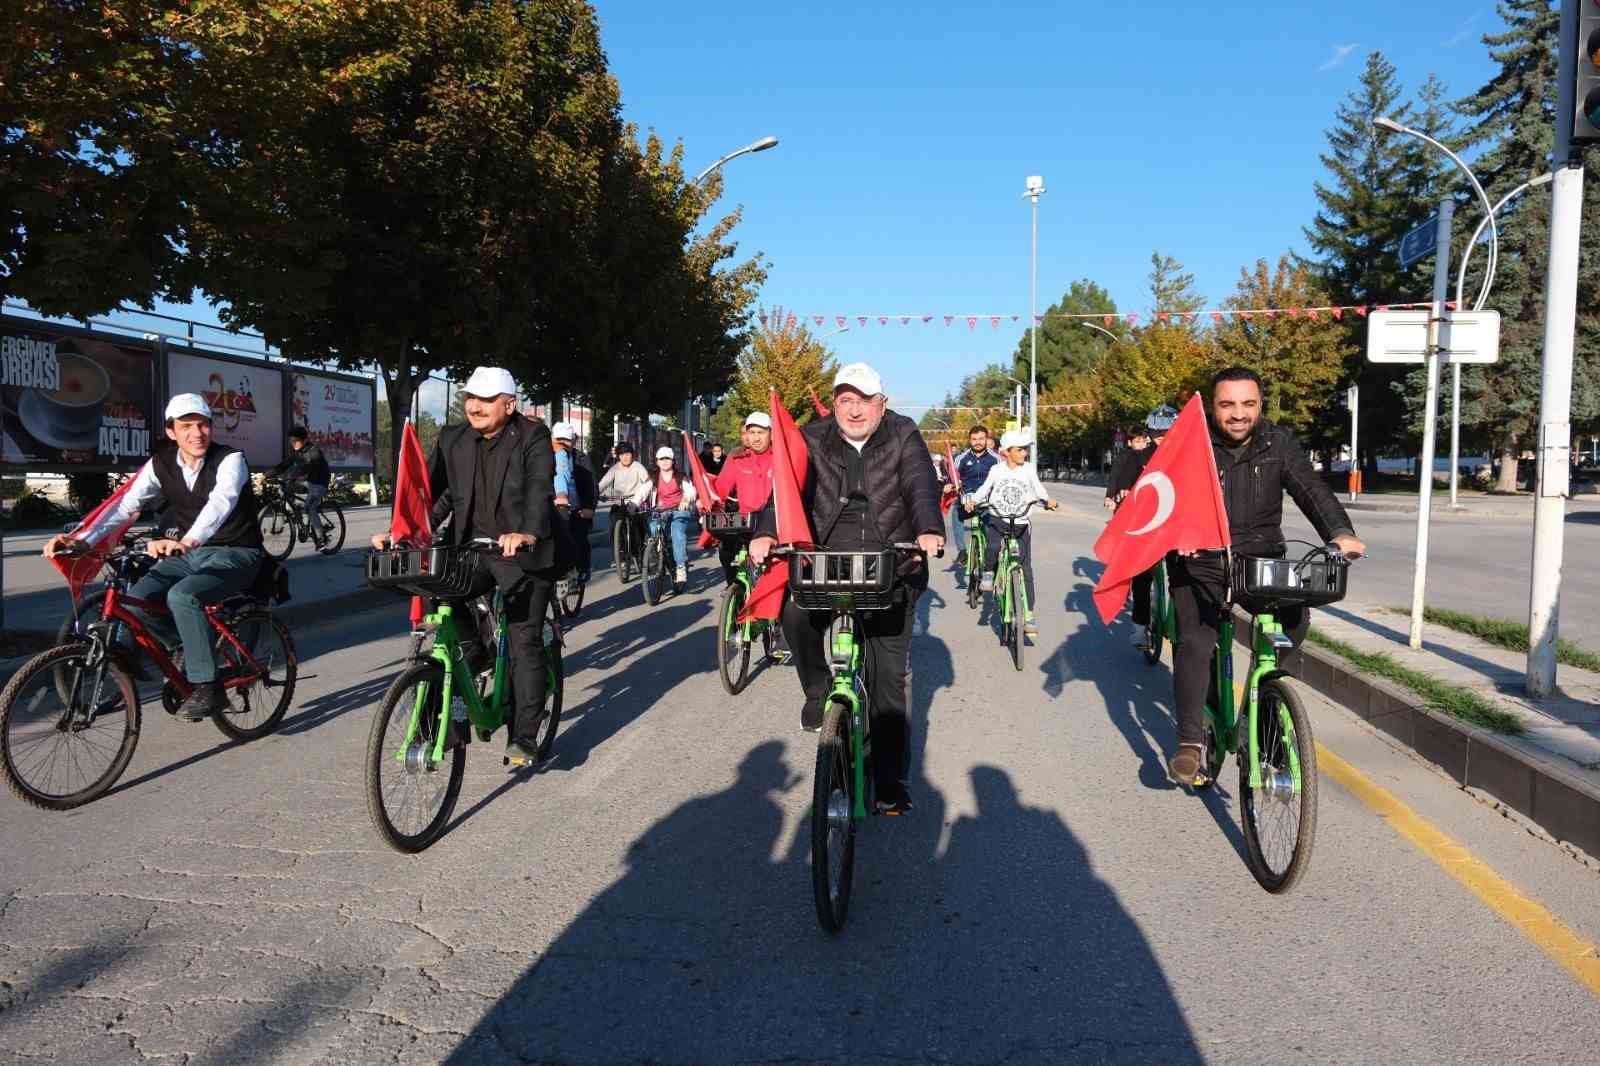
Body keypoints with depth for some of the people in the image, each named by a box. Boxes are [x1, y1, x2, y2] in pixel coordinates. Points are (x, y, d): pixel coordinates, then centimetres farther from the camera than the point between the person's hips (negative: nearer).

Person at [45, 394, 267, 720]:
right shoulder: (161, 464, -1)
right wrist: (81, 540, -25)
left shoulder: (230, 460, -18)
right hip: (189, 554, 6)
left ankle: (207, 688, -20)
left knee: (182, 596, -31)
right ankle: (196, 645, 12)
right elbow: (126, 504, -9)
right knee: (137, 598, -15)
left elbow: (221, 502, -37)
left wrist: (187, 541, -55)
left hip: (235, 554, -6)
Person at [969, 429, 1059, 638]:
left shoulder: (1029, 469, 2)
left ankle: (1028, 615, 3)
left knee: (1026, 569, -2)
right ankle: (988, 572, 2)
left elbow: (1037, 488, 6)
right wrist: (973, 501, -9)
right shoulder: (997, 470, 1)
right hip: (998, 519, -1)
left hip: (1021, 522, 1)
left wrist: (1048, 500, -12)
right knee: (993, 547, -33)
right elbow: (985, 489, 7)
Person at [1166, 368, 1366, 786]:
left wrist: (1339, 532, -29)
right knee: (1193, 643, -18)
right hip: (1201, 563, -2)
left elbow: (1311, 489, -11)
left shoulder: (1279, 443, 1)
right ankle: (1191, 742, -9)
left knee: (1296, 620, -21)